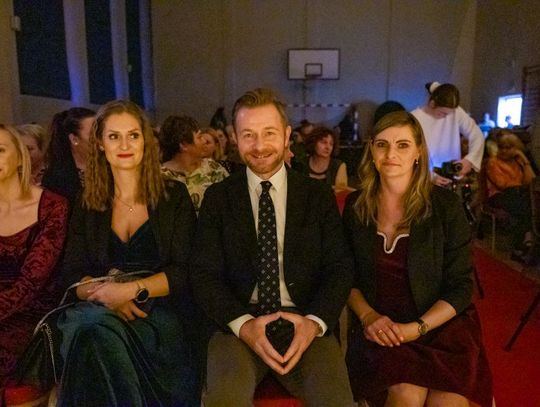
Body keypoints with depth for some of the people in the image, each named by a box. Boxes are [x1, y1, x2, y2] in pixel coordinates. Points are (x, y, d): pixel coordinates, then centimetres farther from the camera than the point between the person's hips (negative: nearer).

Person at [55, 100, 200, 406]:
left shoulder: (174, 196, 4)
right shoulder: (88, 205, 13)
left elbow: (184, 272, -3)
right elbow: (72, 275, 7)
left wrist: (132, 290, -18)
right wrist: (104, 293, -15)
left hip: (160, 310, -2)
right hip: (98, 309, 3)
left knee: (96, 329, -33)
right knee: (89, 328, -32)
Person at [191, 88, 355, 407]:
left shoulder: (319, 195, 8)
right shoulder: (218, 198, 7)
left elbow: (340, 268, 4)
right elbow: (205, 273, 1)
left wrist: (315, 322, -14)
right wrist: (242, 324, -15)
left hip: (306, 324, 1)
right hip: (239, 325, 0)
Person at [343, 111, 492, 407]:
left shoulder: (445, 205, -5)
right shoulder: (356, 205, 2)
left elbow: (461, 287, -3)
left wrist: (416, 328, -16)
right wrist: (367, 315, -9)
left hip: (440, 324, 0)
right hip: (378, 327, 1)